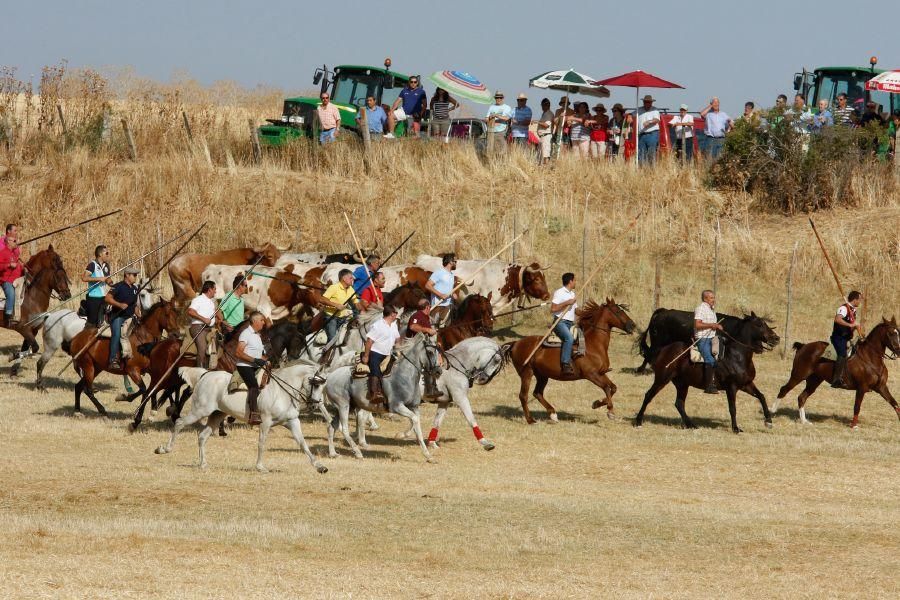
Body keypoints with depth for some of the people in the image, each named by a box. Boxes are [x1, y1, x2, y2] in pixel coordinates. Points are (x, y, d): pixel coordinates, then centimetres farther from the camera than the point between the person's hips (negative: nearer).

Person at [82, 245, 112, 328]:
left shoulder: (106, 266, 11)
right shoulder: (92, 265, -10)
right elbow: (84, 278, -22)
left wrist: (110, 282, 1)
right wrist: (99, 279, -23)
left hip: (103, 296, 7)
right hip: (93, 297, -7)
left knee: (99, 322, 11)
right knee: (91, 321, -5)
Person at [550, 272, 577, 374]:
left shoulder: (572, 294, 23)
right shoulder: (559, 293, -3)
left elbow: (576, 310, 29)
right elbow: (553, 309, -13)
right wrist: (567, 303, -15)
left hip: (570, 324, 9)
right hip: (560, 322, -9)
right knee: (569, 338, -33)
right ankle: (565, 365, -38)